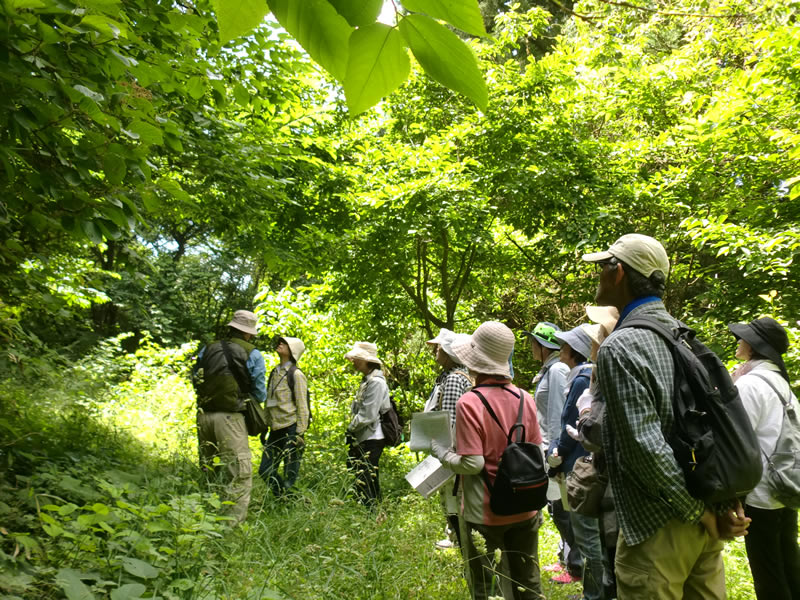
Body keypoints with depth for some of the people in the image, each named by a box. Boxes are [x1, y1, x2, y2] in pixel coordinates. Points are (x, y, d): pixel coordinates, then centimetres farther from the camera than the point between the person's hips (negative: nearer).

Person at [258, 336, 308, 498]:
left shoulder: (296, 374, -7)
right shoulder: (274, 373, 14)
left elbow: (302, 407, -10)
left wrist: (299, 434, -14)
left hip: (291, 428, -7)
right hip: (276, 430, 7)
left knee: (290, 475, -3)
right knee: (265, 470, 9)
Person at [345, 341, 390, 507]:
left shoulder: (376, 382, -17)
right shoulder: (366, 380, 14)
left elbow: (368, 415, -21)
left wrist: (351, 428, -8)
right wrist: (352, 428, 6)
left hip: (371, 439, -10)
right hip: (363, 438, 10)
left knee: (364, 483, -8)